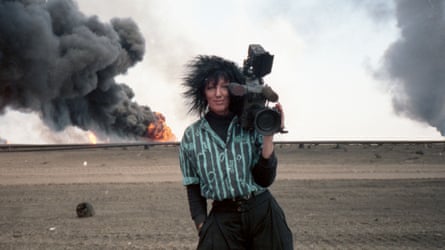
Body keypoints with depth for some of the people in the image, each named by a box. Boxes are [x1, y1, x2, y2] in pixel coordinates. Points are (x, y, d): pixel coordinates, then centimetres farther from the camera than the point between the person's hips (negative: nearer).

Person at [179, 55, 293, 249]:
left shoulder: (251, 125, 1)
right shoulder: (191, 136, 4)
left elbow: (265, 180, -3)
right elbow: (193, 188, 9)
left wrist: (268, 136, -10)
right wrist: (202, 227, 0)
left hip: (264, 214, 0)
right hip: (222, 221, 0)